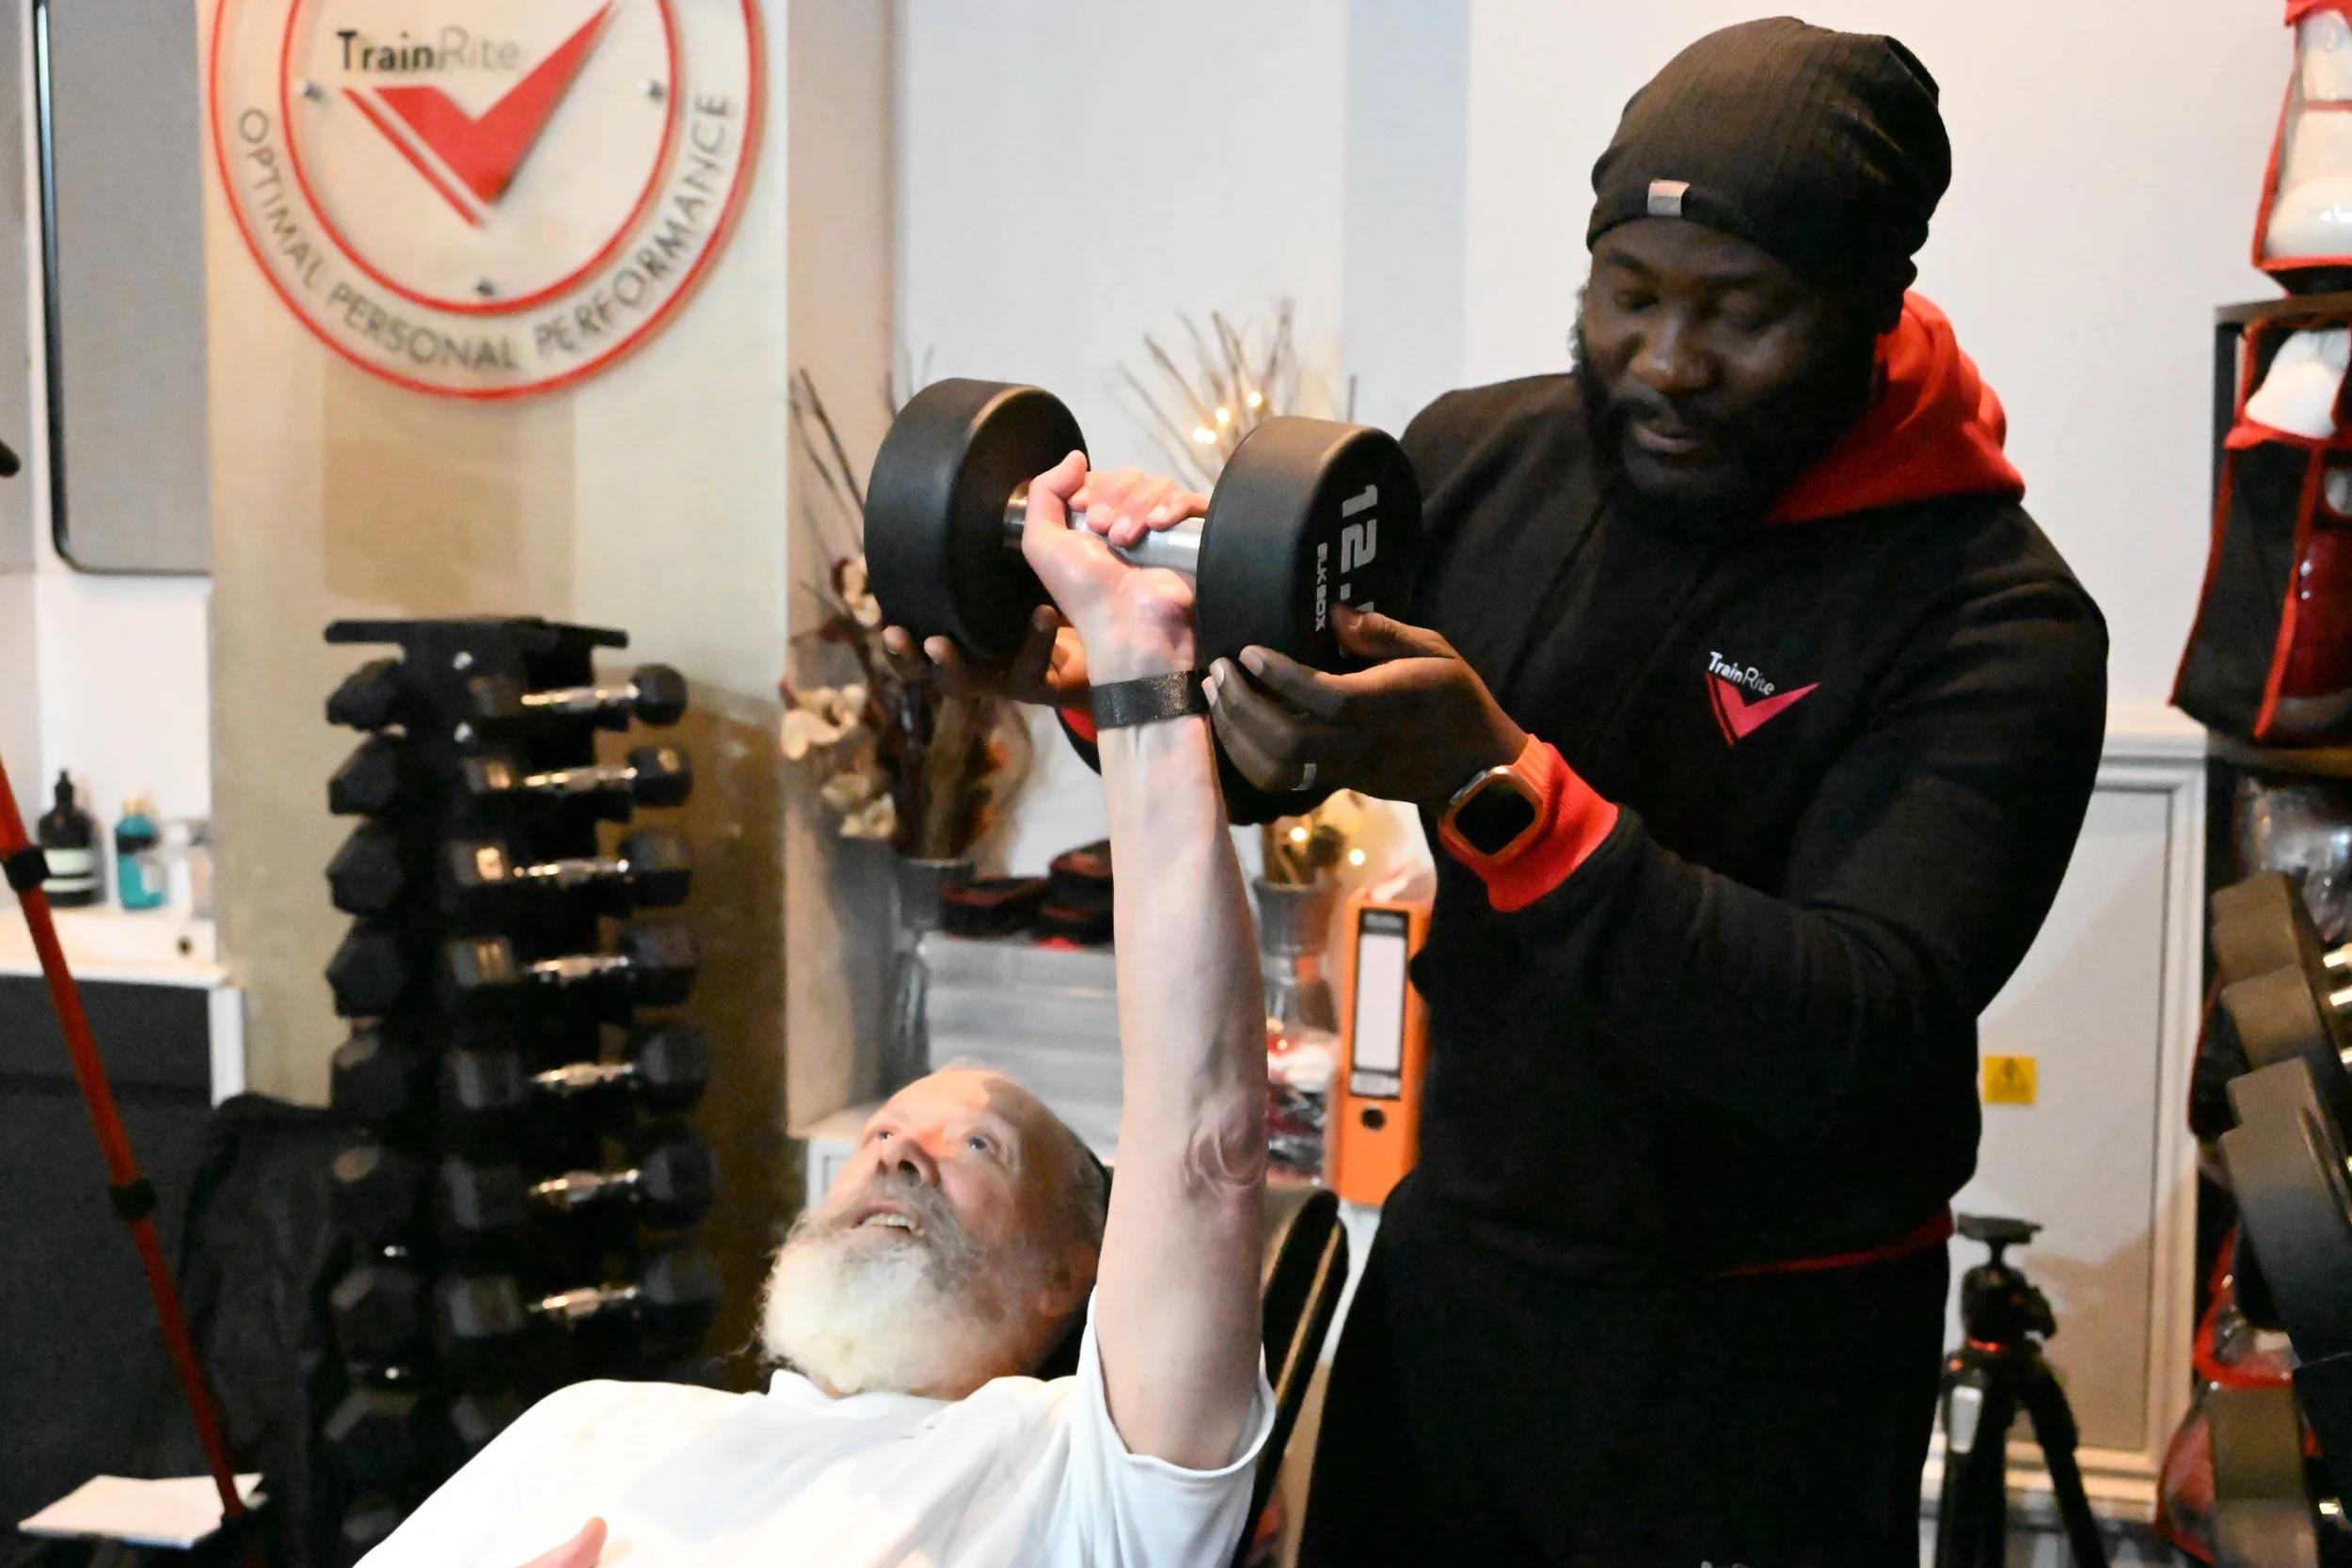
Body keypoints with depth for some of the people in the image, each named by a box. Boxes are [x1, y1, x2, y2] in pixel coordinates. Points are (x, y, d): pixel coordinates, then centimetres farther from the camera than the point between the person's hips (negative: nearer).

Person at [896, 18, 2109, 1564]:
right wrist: (1100, 668, -17)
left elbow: (1855, 1044, -29)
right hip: (1453, 1257, 5)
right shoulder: (1481, 461, -4)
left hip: (1759, 1344, -4)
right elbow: (1245, 762, 5)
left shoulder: (1995, 624, -18)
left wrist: (1495, 785, -38)